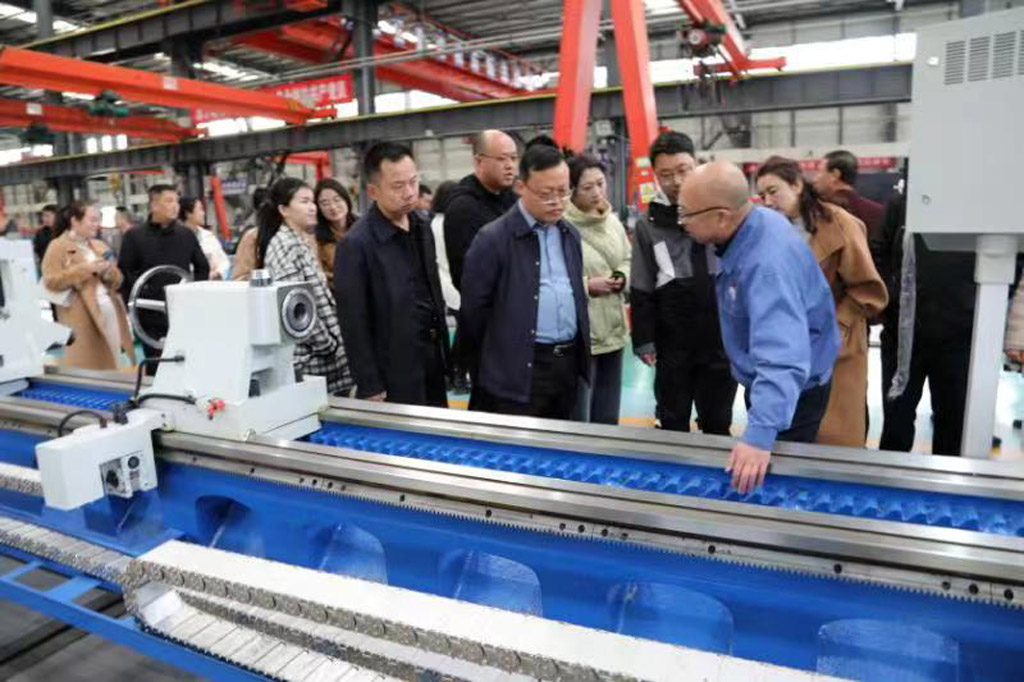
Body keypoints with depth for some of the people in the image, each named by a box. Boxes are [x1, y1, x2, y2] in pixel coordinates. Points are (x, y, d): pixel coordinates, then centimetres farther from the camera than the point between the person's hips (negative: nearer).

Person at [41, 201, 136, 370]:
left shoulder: (99, 246, 17)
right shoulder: (58, 247, -1)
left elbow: (117, 281, 18)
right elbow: (51, 282, -10)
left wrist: (109, 272, -4)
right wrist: (84, 269, -16)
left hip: (111, 312, 6)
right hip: (83, 318, -6)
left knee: (114, 362, 5)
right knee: (88, 367, -5)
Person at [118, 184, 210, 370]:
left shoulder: (186, 234, 10)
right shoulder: (134, 236, 1)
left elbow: (202, 267, 18)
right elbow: (124, 273, 0)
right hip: (152, 318, -2)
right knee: (156, 368, 2)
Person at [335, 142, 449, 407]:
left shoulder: (423, 229, 6)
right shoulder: (356, 244, -16)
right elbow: (354, 325, -14)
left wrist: (445, 356, 13)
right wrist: (371, 388, -12)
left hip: (433, 364, 7)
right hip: (394, 377, -6)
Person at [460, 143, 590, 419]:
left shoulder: (570, 234, 11)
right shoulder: (493, 239, -10)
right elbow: (473, 309, -6)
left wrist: (581, 350, 17)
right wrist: (485, 371, 2)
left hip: (569, 364, 7)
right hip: (520, 371, -6)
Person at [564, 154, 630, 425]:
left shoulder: (613, 221, 9)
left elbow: (627, 260, 20)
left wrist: (621, 278, -1)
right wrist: (588, 286, -19)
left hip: (613, 331, 7)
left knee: (608, 418, 20)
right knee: (577, 421, 4)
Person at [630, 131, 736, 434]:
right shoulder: (648, 225, 0)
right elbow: (641, 290, 1)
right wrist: (643, 340, -3)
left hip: (722, 340, 0)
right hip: (673, 345, 0)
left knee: (718, 425, 13)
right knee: (673, 425, 14)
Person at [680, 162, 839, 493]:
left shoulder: (767, 263, -36)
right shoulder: (755, 222, -7)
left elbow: (781, 357, -46)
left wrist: (760, 435, -54)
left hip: (791, 393, -9)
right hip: (764, 382, 9)